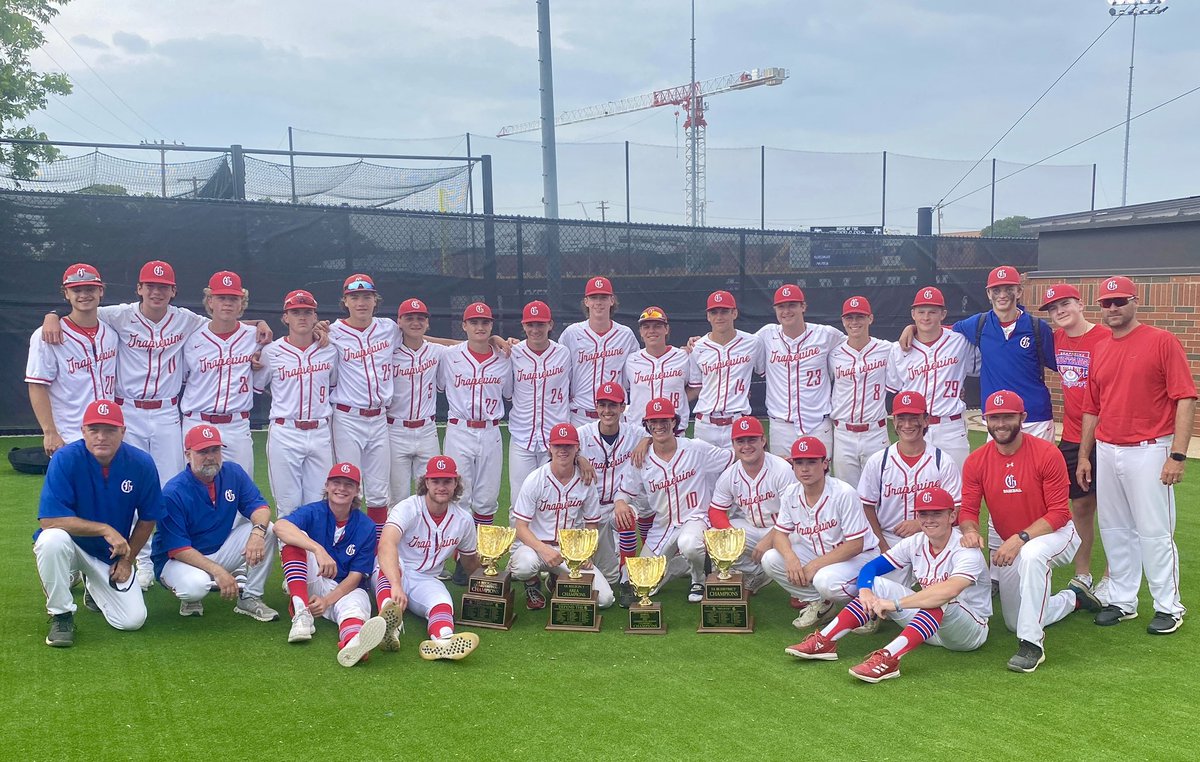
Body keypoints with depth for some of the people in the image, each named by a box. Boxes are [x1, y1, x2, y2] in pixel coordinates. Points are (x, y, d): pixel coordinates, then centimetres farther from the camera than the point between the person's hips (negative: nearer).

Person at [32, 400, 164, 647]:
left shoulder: (142, 464, -14)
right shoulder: (65, 459, -21)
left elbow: (147, 518, 0)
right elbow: (49, 520, -27)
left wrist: (127, 560, 0)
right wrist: (105, 529, -30)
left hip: (112, 554, 3)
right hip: (72, 545, -2)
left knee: (133, 620, -9)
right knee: (53, 539, -38)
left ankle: (94, 587, 26)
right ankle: (61, 615, -13)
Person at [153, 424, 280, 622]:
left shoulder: (233, 473, -5)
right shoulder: (173, 492, -20)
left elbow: (259, 506, -9)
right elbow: (177, 549, -23)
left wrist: (257, 532, -33)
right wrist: (218, 571, -32)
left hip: (221, 550, 6)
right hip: (178, 560, -5)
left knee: (268, 530, -15)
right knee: (196, 585, -39)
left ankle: (250, 598, -5)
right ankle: (191, 597, 1)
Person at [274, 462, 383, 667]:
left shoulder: (366, 527, -4)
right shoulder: (313, 512, -5)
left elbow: (355, 577, -7)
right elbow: (280, 526, -29)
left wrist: (327, 601, -27)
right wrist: (318, 550, -45)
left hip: (345, 589, -1)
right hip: (310, 585, 1)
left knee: (356, 602, -38)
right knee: (293, 536, -21)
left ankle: (352, 642, -77)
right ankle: (301, 613, -33)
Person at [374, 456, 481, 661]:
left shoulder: (463, 520, 1)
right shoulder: (408, 508, -17)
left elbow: (469, 564, 20)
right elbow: (386, 545, -38)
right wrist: (396, 585, -52)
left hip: (427, 580, 4)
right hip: (389, 575, -3)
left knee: (442, 604, -30)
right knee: (391, 565, -38)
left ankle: (443, 640, -64)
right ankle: (389, 627, -64)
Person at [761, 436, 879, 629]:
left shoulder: (844, 494, -23)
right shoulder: (790, 495, -5)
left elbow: (855, 545, -23)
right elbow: (779, 533, -1)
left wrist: (815, 565, -25)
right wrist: (791, 557, -23)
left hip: (859, 556, -6)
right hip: (817, 554, 6)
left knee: (826, 580, -37)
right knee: (770, 559, -13)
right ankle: (818, 603, 5)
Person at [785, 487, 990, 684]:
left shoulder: (966, 550, -23)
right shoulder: (915, 543, -3)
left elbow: (950, 590, -43)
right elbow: (871, 567, -2)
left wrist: (895, 604, -44)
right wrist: (865, 592, -25)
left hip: (971, 630, -6)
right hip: (930, 622, 6)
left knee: (939, 599, -38)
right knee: (877, 585, -7)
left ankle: (889, 658, -50)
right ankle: (825, 641, -15)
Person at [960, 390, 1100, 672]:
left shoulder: (1047, 454, -21)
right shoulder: (976, 462, -9)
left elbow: (1058, 513, -21)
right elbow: (968, 511, -8)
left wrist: (1021, 538, -33)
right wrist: (969, 530, -32)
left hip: (1055, 534, -5)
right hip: (1009, 546, 5)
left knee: (1031, 554, -42)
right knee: (1015, 623, 14)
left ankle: (1032, 644, -32)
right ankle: (1072, 598, 43)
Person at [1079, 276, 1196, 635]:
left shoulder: (1162, 342, -6)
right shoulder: (1100, 353, 12)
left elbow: (1186, 399, -11)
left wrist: (1177, 455, -16)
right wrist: (1084, 456, 14)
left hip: (1148, 452, -6)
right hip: (1106, 452, 6)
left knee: (1154, 531, -1)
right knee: (1114, 530, 12)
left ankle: (1169, 607, 12)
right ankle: (1122, 601, 23)